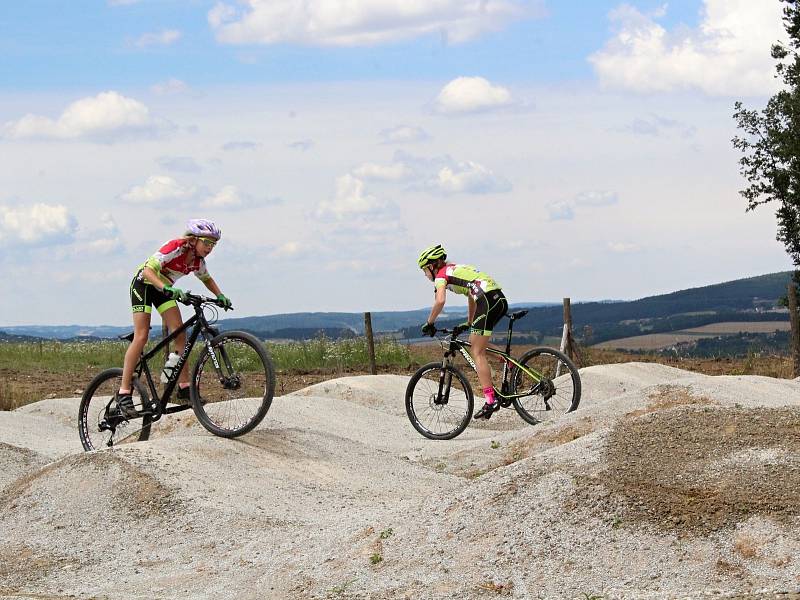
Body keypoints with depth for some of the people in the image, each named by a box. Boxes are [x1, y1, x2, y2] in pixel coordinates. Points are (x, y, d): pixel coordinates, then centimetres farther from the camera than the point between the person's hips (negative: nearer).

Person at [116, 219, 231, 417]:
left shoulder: (198, 260, -7)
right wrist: (166, 288, -52)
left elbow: (206, 278, 16)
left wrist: (220, 295, 0)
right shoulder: (176, 247, -29)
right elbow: (149, 270, -37)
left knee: (180, 333, -8)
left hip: (163, 288, 7)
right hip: (144, 283, -7)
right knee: (141, 336, -16)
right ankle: (124, 394, -17)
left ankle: (184, 387, -5)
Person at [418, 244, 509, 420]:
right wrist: (469, 323, 44)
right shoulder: (456, 269, 30)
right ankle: (489, 391, 15)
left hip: (488, 300, -9)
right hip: (500, 299, 9)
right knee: (474, 342, 22)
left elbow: (440, 301, -14)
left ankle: (490, 401, -11)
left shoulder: (441, 275, 4)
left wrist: (429, 323, -2)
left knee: (478, 353, -5)